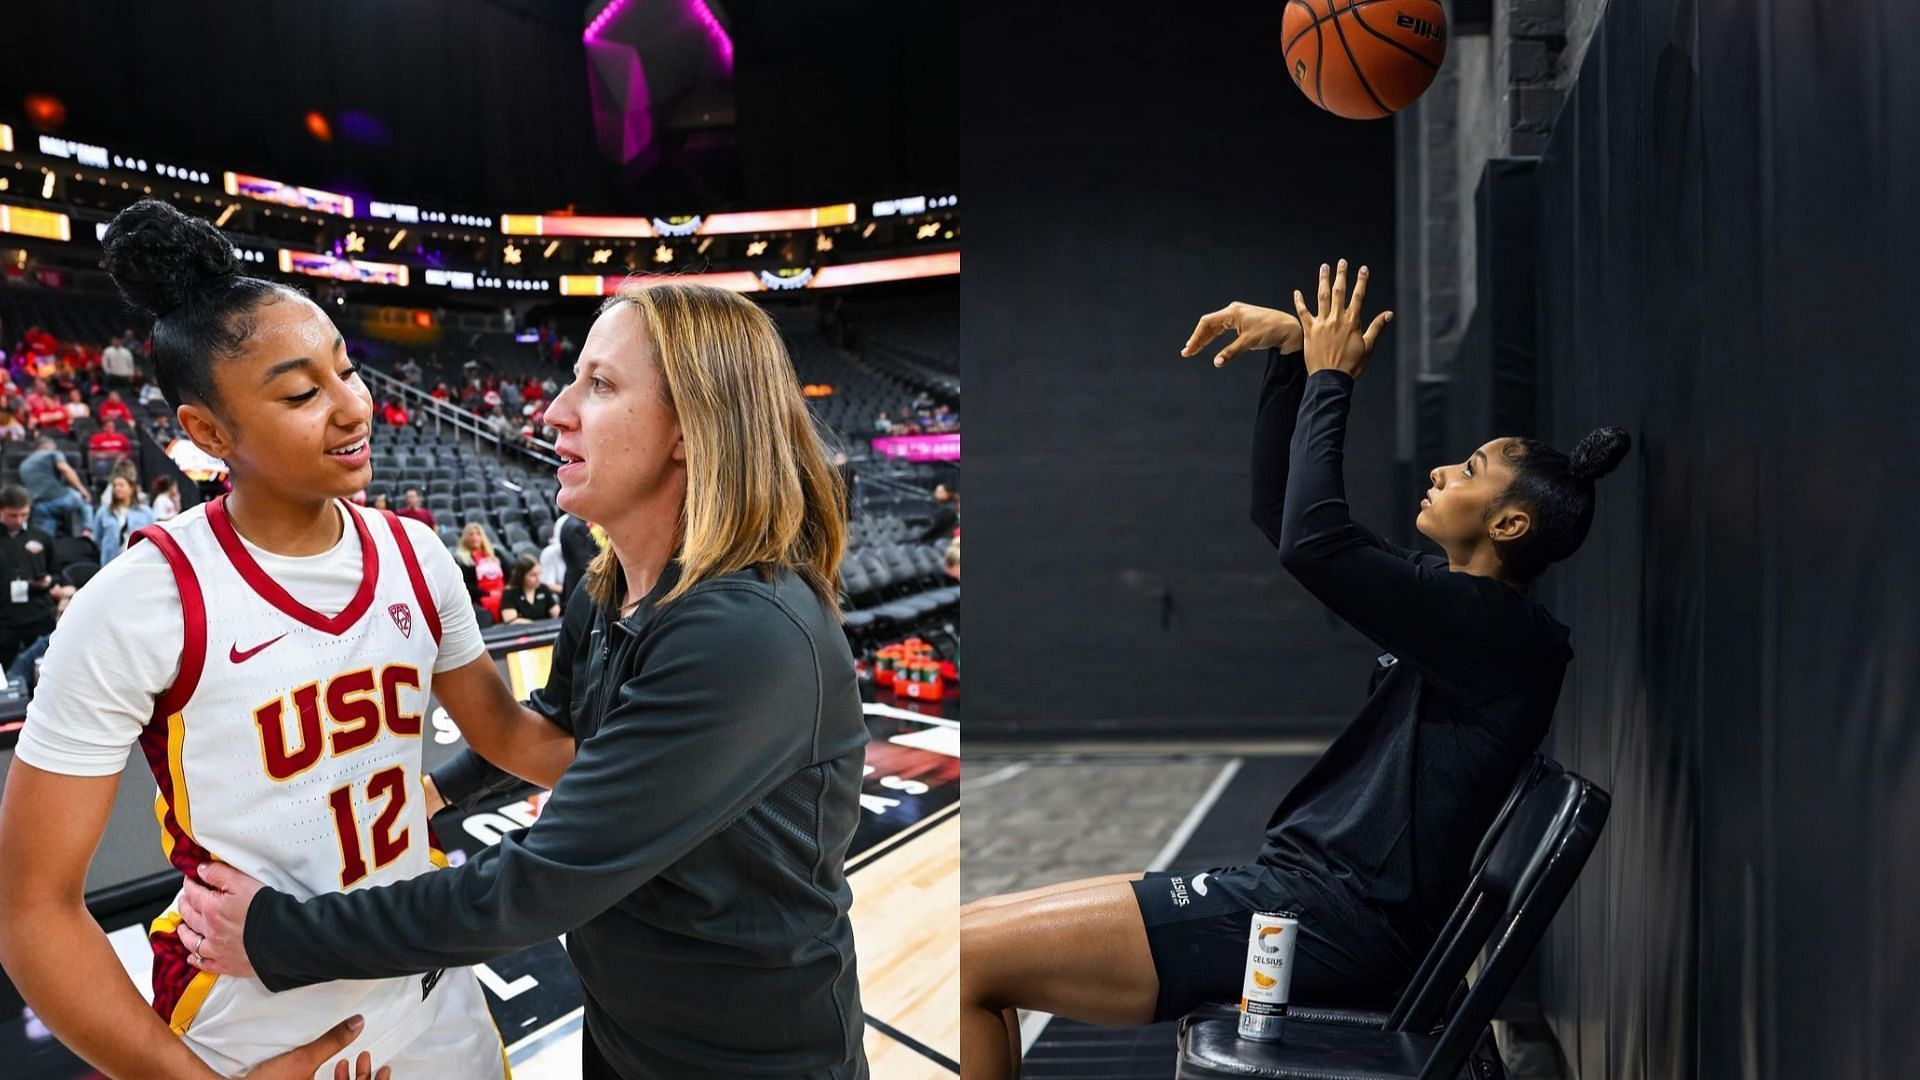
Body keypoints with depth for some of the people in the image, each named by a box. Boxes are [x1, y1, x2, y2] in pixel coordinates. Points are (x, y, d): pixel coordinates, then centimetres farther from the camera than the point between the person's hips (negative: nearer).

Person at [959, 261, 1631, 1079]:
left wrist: (1331, 380, -10)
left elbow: (1313, 542, -24)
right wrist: (1293, 355, 9)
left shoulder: (1505, 633, -13)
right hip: (1290, 886, 10)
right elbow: (1280, 515, 18)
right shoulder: (1448, 599, 15)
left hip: (1331, 925, -10)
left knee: (969, 958, -16)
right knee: (977, 930, 5)